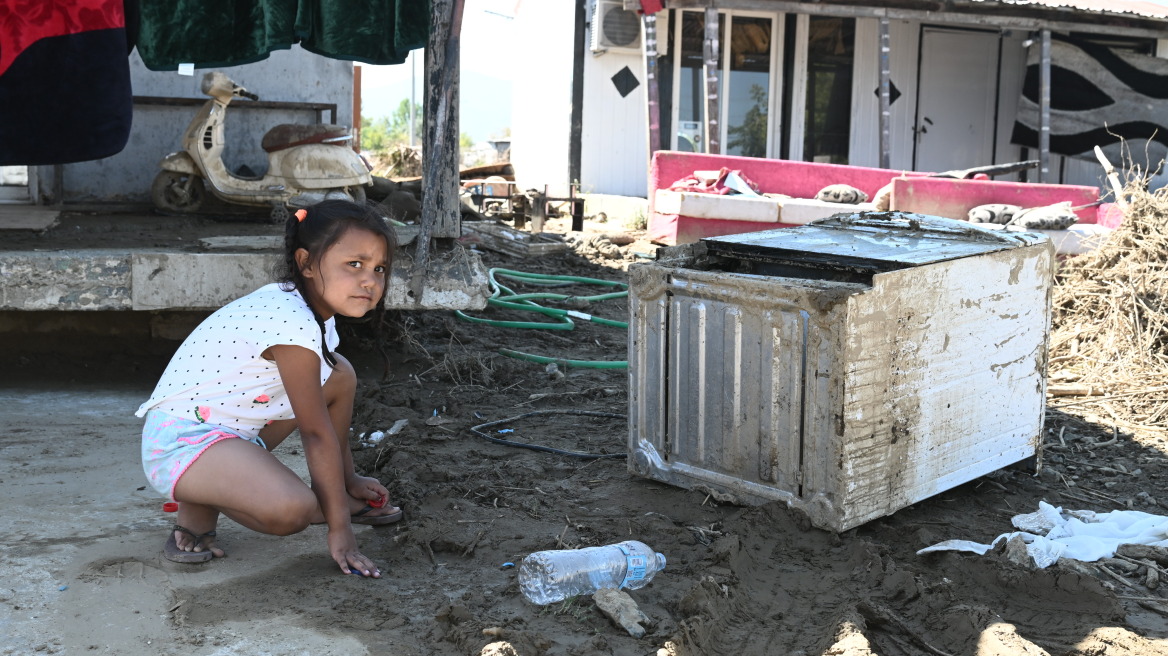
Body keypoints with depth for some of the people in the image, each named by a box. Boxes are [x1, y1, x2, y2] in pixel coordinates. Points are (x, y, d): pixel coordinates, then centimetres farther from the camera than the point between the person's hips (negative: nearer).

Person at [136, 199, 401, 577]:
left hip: (235, 429, 10)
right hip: (182, 442, -10)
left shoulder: (309, 307, 4)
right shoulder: (294, 325, -26)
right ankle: (197, 506, -5)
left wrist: (348, 482, 23)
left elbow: (324, 410, 16)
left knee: (339, 375, 9)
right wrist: (339, 528, -13)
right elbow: (317, 432, -21)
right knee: (291, 511, -33)